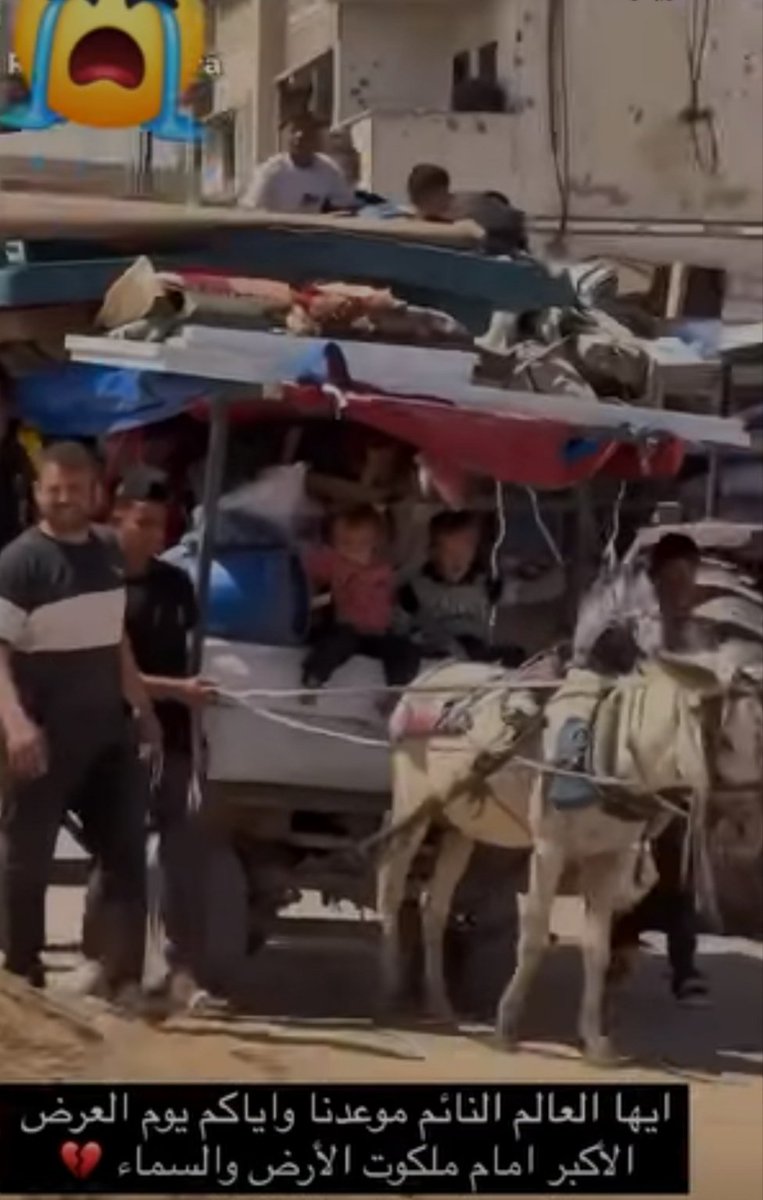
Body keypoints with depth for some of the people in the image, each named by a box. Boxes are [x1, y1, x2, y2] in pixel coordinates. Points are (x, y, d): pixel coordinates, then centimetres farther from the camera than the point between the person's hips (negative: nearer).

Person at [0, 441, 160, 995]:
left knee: (127, 854, 5)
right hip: (46, 737, -7)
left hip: (108, 731, 7)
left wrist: (143, 707, 24)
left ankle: (124, 978, 8)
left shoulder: (107, 555, 10)